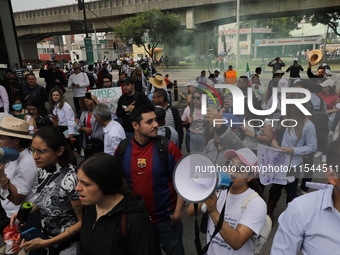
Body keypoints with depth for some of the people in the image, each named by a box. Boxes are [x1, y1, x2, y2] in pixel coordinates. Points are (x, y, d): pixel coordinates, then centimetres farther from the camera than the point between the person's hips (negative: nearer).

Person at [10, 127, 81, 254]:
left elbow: (83, 221, -21)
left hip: (67, 241, -6)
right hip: (46, 233, 6)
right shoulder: (44, 168, -9)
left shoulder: (70, 180, -31)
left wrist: (46, 243, -20)